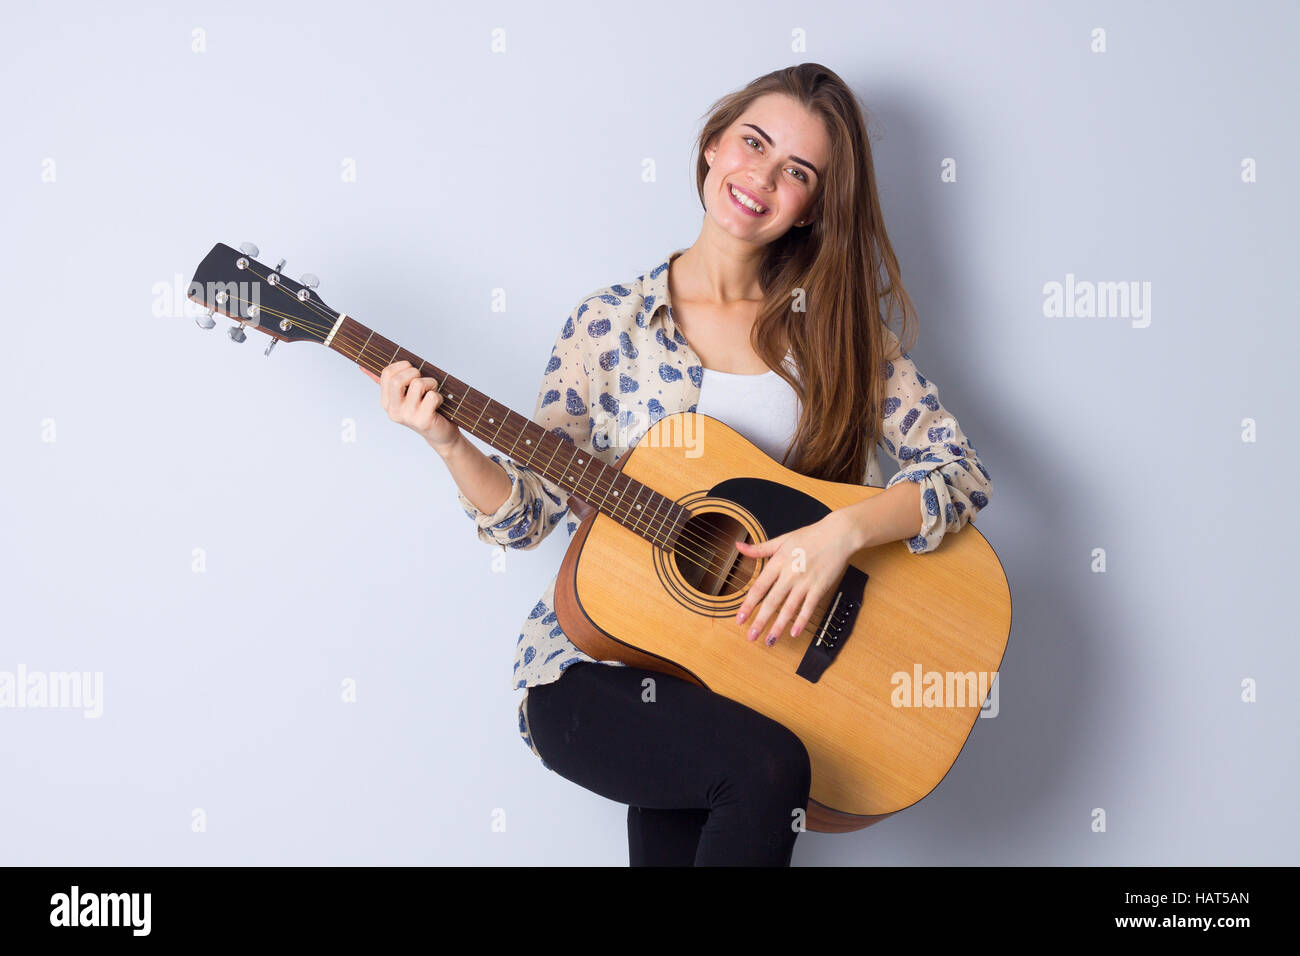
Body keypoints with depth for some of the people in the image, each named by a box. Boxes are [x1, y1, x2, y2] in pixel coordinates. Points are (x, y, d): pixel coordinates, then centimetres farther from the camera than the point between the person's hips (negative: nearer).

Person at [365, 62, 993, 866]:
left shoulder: (838, 327, 6)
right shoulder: (613, 323, 2)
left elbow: (962, 470, -1)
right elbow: (529, 515, 2)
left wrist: (845, 530, -18)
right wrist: (450, 445, -16)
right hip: (596, 668, -2)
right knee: (768, 766, -29)